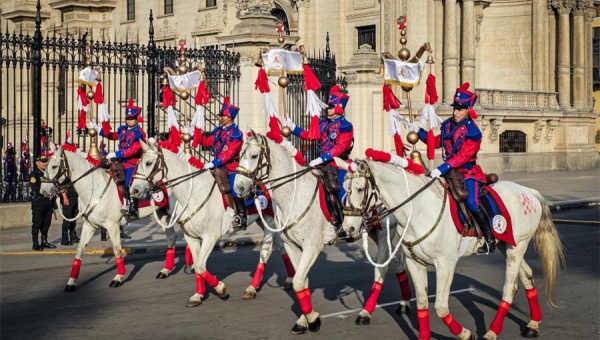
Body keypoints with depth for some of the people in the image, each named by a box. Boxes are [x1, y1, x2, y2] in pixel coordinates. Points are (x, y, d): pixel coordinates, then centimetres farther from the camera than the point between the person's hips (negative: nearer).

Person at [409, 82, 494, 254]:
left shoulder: (472, 132, -16)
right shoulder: (447, 125, 6)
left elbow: (462, 157, -24)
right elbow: (437, 142, 22)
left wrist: (442, 169, -32)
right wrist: (419, 132, 12)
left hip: (468, 172, -8)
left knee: (471, 202, -26)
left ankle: (490, 239, -15)